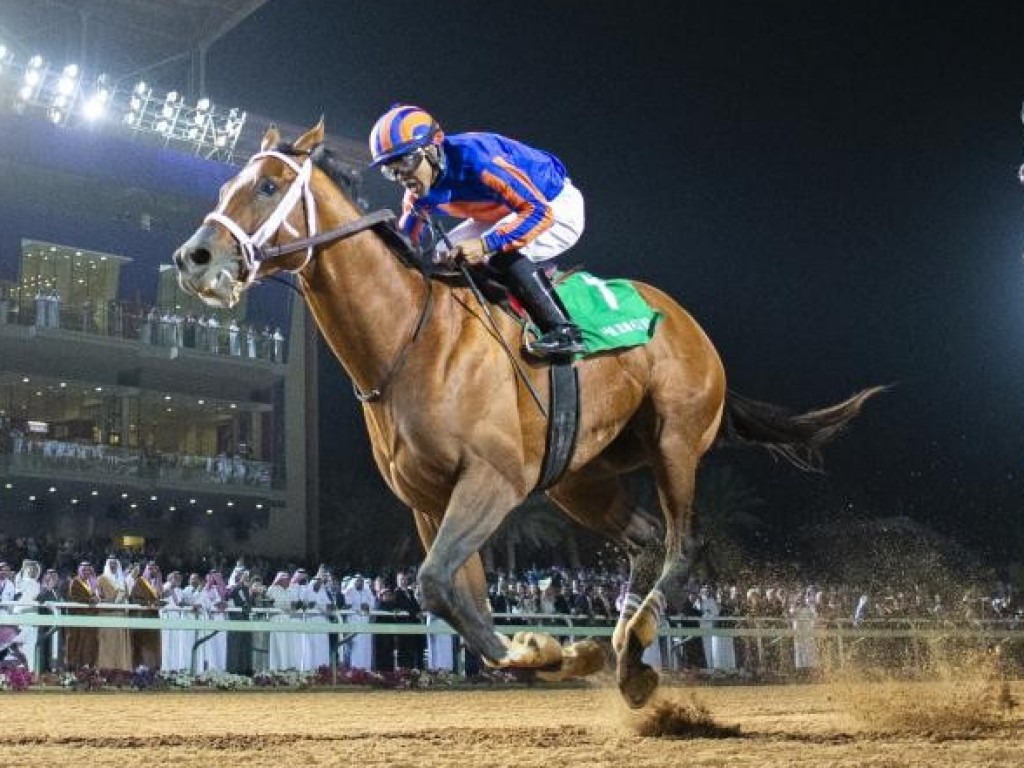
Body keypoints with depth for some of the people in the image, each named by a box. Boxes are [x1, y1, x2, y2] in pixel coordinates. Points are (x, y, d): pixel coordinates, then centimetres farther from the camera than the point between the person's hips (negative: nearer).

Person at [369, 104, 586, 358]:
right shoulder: (419, 190, -12)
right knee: (445, 255, 4)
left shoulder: (477, 161, -37)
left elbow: (539, 213, -40)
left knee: (503, 254, -33)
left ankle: (562, 331, -26)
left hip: (558, 206, -9)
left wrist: (486, 245, -47)